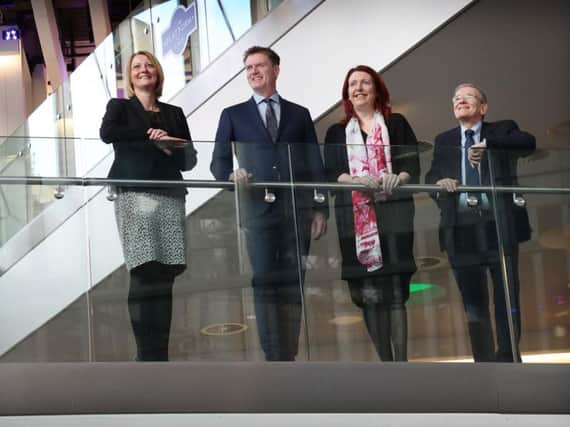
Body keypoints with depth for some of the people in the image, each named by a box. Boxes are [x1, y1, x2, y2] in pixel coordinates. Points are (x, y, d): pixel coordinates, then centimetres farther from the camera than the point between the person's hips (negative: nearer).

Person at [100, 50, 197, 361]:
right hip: (135, 195, -3)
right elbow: (107, 133, -8)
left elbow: (189, 160, 15)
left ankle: (160, 355, -3)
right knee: (144, 275, -13)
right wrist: (149, 134, -7)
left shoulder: (174, 113, 23)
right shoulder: (120, 107, 15)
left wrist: (170, 146, -5)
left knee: (164, 277, -4)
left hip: (170, 196, 3)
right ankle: (147, 356, -13)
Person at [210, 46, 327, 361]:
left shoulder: (299, 114, 15)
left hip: (297, 211, 1)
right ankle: (274, 359, -7)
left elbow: (315, 166, 12)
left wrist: (320, 209, 4)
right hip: (258, 209, -1)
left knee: (293, 285, 1)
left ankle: (289, 356, 5)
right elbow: (219, 162, 5)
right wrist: (232, 176, -18)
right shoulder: (233, 115, 13)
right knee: (265, 284, -6)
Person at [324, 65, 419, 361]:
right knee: (368, 295, -3)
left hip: (392, 214, -2)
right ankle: (386, 363, 2)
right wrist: (355, 180, -15)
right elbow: (330, 172, 6)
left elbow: (412, 163, 4)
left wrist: (399, 178, -19)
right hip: (355, 217, 2)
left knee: (395, 292, -9)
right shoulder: (337, 132, 17)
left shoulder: (396, 124, 13)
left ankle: (401, 364, -10)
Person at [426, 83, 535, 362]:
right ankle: (484, 363, 10)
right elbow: (431, 178, 10)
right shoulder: (444, 140, 17)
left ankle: (507, 360, 5)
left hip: (499, 225, -2)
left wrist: (487, 144, -24)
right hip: (461, 227, 2)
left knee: (507, 297, -2)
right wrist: (439, 182, -14)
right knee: (473, 300, 4)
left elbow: (528, 143, -12)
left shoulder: (502, 130, 8)